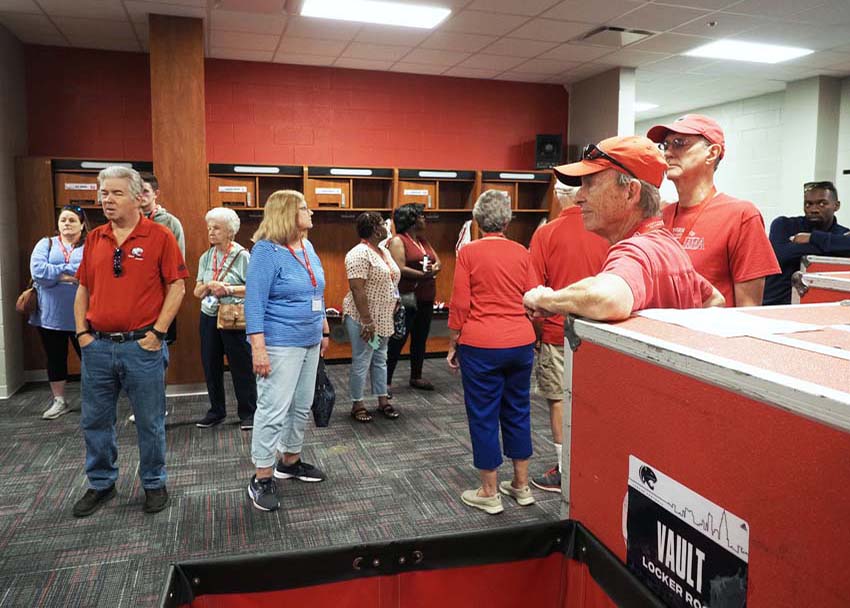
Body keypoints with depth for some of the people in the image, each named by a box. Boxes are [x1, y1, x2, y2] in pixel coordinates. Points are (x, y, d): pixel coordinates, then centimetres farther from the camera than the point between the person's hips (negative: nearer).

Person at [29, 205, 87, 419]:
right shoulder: (46, 244, 7)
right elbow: (37, 271, -10)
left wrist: (57, 273, -15)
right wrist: (74, 273, -13)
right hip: (51, 314, 3)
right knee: (55, 358, 13)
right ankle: (59, 401, 27)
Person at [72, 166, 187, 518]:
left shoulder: (159, 237, -6)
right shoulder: (94, 239, 9)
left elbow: (177, 287, -7)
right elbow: (83, 289, 15)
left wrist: (157, 333, -11)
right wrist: (82, 333, 5)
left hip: (141, 346, -5)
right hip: (97, 346, 5)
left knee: (150, 422, 7)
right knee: (95, 421, 14)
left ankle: (154, 483, 25)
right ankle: (101, 483, 32)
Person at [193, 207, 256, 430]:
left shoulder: (242, 256, -6)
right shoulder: (206, 257, 10)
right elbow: (197, 292, 8)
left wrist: (229, 289, -19)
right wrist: (209, 286, -12)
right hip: (209, 317, 5)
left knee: (241, 366, 0)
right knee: (211, 365, 11)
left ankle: (248, 413, 13)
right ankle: (216, 411, 26)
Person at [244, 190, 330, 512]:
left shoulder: (307, 248, 10)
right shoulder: (267, 251, -13)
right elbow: (254, 302, -18)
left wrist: (324, 330, 19)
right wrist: (258, 349, -23)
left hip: (309, 342, 8)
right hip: (280, 346, -8)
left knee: (302, 406, 16)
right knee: (273, 410, -5)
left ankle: (290, 461, 32)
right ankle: (262, 479, 6)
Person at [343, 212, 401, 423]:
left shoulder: (384, 251, 11)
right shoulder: (359, 254, -18)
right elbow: (357, 290, -23)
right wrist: (367, 321, -24)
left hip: (383, 318, 9)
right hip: (364, 319, -9)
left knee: (380, 359, 15)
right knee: (361, 362, 2)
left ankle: (383, 401, 24)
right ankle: (357, 405, 14)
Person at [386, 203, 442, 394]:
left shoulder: (423, 241, 16)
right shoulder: (398, 241, -8)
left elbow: (438, 263, 9)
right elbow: (400, 269, -19)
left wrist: (433, 269, -12)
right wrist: (423, 275, -19)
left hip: (426, 299, 8)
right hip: (407, 299, -8)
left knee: (420, 339, 14)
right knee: (397, 340, -5)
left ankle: (416, 377, 26)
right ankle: (386, 382, 0)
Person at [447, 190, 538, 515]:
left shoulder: (468, 252, -6)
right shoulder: (522, 253, 3)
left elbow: (459, 306, -8)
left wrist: (452, 346, 2)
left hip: (481, 345, -4)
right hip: (521, 343, 4)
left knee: (483, 416, 6)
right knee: (518, 412, 16)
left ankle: (489, 493, 15)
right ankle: (521, 485, 27)